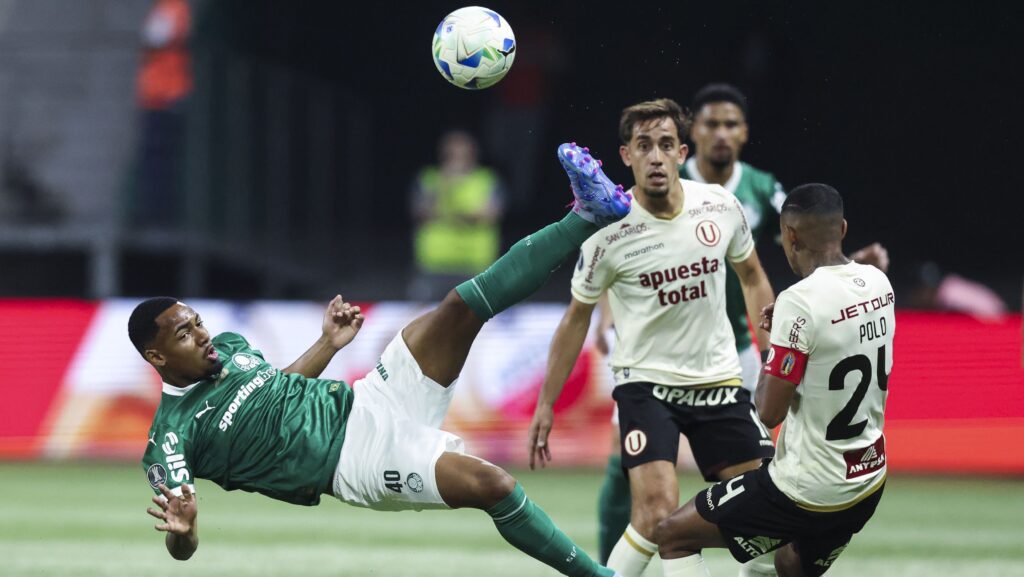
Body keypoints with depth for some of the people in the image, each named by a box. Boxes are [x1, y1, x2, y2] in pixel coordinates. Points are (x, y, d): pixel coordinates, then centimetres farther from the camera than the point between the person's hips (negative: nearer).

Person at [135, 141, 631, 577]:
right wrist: (181, 528, -37)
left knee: (464, 306, -9)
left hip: (363, 403, 7)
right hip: (357, 460, -7)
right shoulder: (173, 434, -10)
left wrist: (327, 345, 23)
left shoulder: (227, 348, 12)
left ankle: (590, 216, -8)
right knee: (491, 483, -27)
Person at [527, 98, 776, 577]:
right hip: (645, 381, -4)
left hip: (719, 378, 4)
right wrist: (546, 404, 2)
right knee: (657, 511, -22)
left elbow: (751, 276, 13)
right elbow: (577, 318, 0)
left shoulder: (721, 207, -6)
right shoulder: (608, 232, -14)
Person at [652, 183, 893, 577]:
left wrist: (771, 352, 0)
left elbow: (770, 411, -18)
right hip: (869, 480, 8)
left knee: (672, 536, 5)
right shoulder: (877, 284, 2)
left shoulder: (800, 302, -22)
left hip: (807, 491, -8)